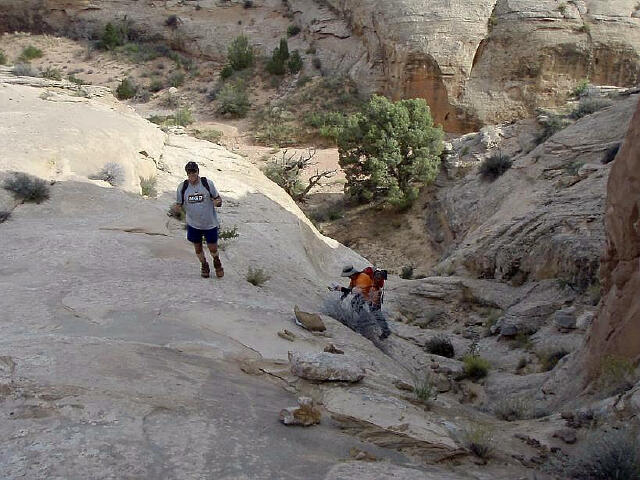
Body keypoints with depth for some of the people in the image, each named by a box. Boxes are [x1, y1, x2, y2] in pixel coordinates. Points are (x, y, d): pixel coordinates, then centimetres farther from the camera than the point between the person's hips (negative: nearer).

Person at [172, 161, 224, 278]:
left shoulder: (207, 183, -10)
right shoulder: (182, 187, -6)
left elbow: (217, 198, -1)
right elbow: (179, 204, 3)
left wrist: (218, 202, -25)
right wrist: (176, 208, -21)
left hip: (210, 224, -2)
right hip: (193, 225, 2)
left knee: (213, 249, 7)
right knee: (198, 248, 15)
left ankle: (217, 262, 40)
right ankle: (204, 266, 43)